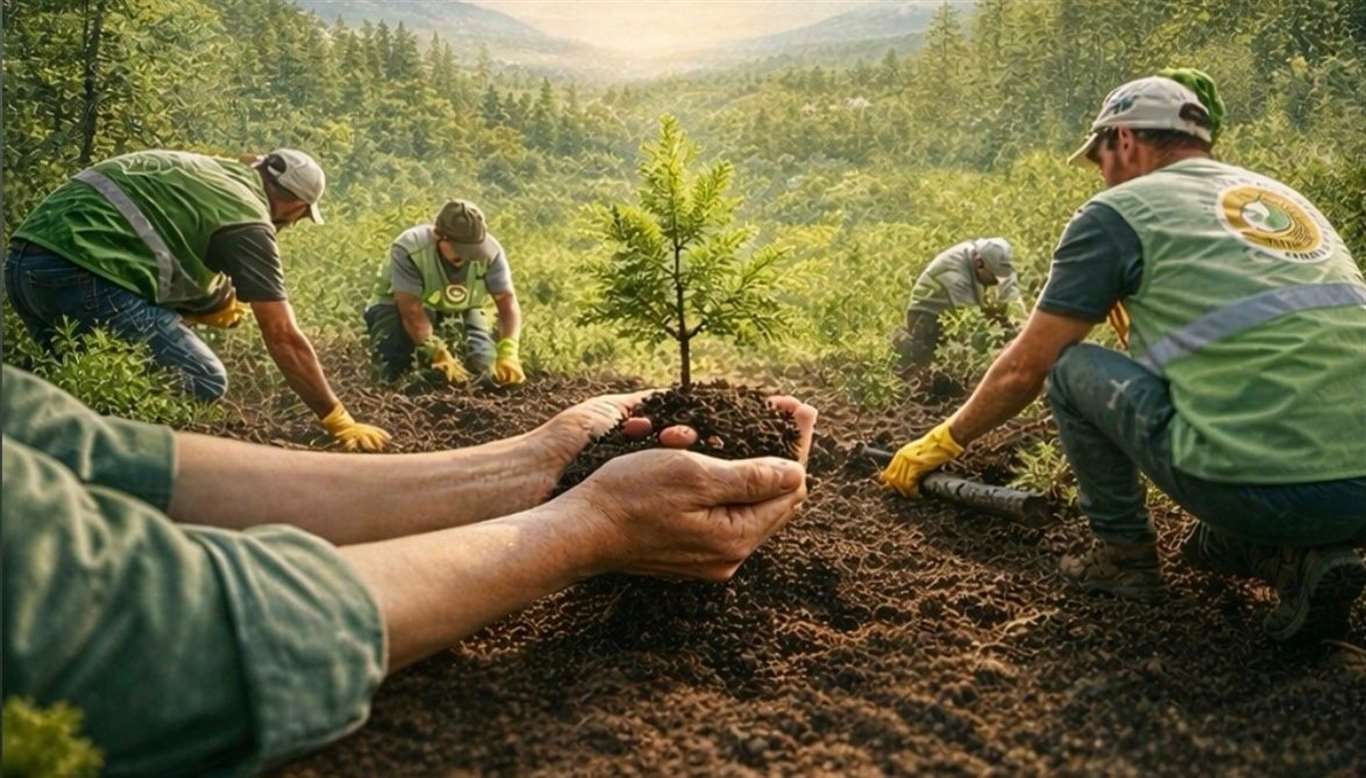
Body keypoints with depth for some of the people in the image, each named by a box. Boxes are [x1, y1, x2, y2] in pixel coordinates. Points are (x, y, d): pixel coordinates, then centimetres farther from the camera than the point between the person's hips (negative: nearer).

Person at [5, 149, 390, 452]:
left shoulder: (207, 172, 21)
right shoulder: (248, 219, -4)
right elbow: (283, 338, -5)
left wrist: (210, 305, 18)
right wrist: (340, 421, 0)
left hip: (26, 257, 10)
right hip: (80, 270, -10)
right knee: (204, 384, -5)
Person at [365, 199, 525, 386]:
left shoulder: (490, 251, -25)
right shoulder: (409, 249, -33)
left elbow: (507, 302, -26)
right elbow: (412, 311, -35)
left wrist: (507, 353, -41)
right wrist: (439, 355, -43)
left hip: (459, 310, 3)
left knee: (485, 368, -13)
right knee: (397, 371, -23)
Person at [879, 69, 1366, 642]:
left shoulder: (1116, 212, 3)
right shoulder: (1285, 196, 23)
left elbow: (1023, 370, 7)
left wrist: (943, 442, 22)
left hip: (1254, 485, -7)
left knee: (1071, 367, 10)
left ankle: (1124, 554, 16)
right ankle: (1302, 555, 13)